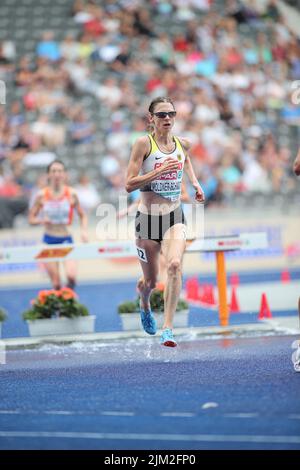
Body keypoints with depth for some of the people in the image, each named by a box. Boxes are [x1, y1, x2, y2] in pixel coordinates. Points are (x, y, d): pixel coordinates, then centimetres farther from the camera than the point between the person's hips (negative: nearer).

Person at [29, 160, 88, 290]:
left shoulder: (71, 194, -1)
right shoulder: (42, 195, -1)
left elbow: (82, 215, 10)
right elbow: (31, 219, 6)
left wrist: (84, 230, -7)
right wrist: (41, 220, -15)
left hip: (66, 239, -1)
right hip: (49, 240, 1)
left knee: (71, 275, -21)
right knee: (56, 283, -2)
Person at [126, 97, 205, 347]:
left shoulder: (183, 144, 4)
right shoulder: (144, 143, -10)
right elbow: (129, 185, -15)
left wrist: (195, 182, 14)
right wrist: (159, 171, -24)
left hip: (175, 216, 2)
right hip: (148, 217, -2)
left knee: (175, 265, -25)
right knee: (150, 281, 10)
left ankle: (168, 328, -23)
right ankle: (145, 306, 48)